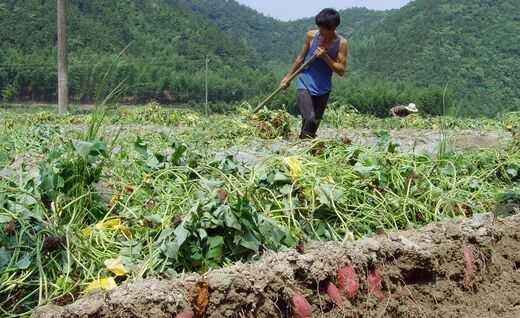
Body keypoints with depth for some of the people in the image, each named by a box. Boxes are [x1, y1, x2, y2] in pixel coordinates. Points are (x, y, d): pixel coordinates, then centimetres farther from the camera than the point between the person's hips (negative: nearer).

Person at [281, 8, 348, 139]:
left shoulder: (341, 43, -8)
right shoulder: (311, 35, -6)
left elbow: (341, 71, -8)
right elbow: (301, 57, 7)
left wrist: (325, 57, -20)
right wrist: (288, 77, 12)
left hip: (323, 89, 2)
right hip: (304, 84, -2)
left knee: (315, 123, 6)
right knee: (309, 119, -19)